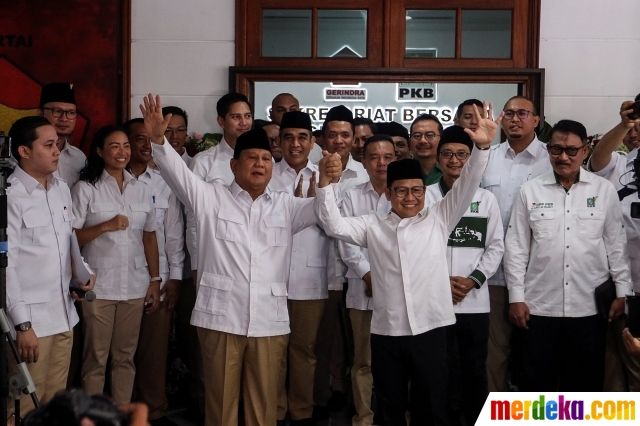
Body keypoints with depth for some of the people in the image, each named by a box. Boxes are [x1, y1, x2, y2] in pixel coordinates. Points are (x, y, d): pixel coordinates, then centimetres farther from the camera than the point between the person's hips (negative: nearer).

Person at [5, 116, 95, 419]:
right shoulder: (11, 196, -13)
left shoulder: (62, 189, 10)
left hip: (63, 313, 7)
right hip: (31, 319, -7)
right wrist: (22, 323, -15)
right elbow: (6, 265, -14)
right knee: (26, 406, 2)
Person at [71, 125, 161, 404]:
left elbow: (149, 237, 11)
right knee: (96, 359, 3)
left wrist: (155, 280, 8)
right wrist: (105, 226, -17)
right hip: (98, 286, -4)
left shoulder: (141, 189, 10)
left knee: (125, 357, 10)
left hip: (134, 286, 4)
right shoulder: (86, 188, -2)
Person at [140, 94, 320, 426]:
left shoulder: (285, 206, 13)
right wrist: (158, 139, -24)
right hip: (221, 317, -2)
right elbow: (177, 172, -7)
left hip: (269, 320, 2)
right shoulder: (212, 198, 4)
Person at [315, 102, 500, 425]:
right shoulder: (372, 225, 8)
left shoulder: (438, 219, 6)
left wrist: (481, 148, -17)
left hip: (430, 329, -1)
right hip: (386, 332, 1)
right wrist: (325, 182, -15)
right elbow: (333, 225, -2)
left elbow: (466, 187, -2)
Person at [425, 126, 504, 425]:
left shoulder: (486, 199, 7)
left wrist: (473, 280, -8)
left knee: (475, 370, 9)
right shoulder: (425, 197, 2)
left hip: (476, 301, 1)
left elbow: (496, 247, 5)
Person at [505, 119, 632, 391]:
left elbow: (616, 244, 6)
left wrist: (622, 292, 4)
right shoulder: (529, 191, 0)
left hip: (589, 307, 0)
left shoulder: (604, 190, 2)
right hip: (539, 307, 0)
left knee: (586, 382, 10)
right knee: (538, 382, 8)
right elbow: (516, 247, 1)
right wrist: (516, 297, -1)